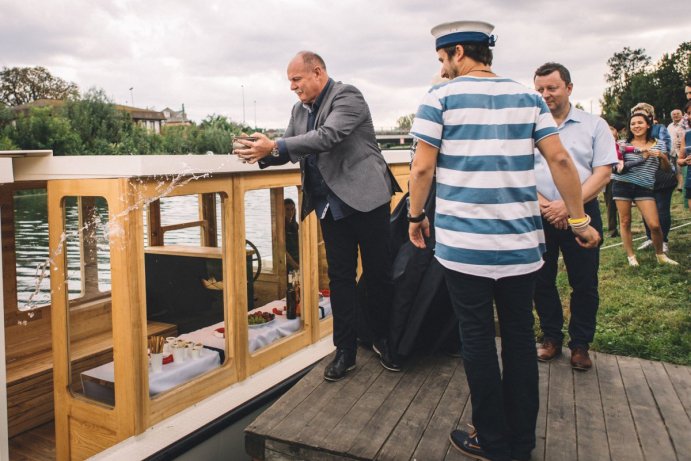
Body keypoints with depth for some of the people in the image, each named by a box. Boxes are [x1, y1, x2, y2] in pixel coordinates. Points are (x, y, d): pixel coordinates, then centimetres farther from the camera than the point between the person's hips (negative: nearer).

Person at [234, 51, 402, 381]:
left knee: (378, 273, 4)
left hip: (366, 199, -6)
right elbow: (287, 149, 13)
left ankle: (384, 341, 23)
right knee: (340, 277, 8)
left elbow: (328, 136, -25)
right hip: (331, 205, 7)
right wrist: (262, 154, -9)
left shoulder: (347, 96, -10)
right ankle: (345, 351, 17)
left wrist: (274, 146, -27)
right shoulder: (300, 110, 13)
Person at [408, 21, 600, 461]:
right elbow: (560, 160, 3)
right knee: (520, 334, 13)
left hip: (465, 242, -3)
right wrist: (579, 220, 11)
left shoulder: (441, 97, -2)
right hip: (521, 241, 4)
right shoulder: (528, 96, 8)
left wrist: (416, 216, 8)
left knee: (478, 337, 7)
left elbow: (423, 167, -6)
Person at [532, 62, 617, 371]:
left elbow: (603, 173, -3)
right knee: (541, 281, 8)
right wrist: (544, 205, -13)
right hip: (538, 215, 1)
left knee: (584, 284, 5)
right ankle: (551, 337, 26)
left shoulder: (594, 125, 4)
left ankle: (580, 344, 21)